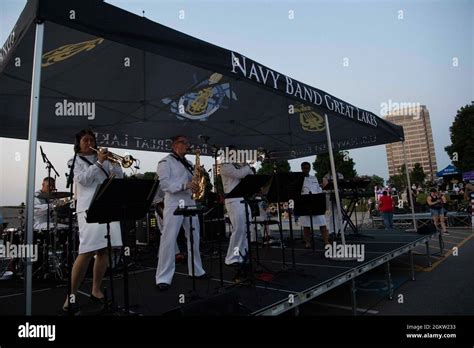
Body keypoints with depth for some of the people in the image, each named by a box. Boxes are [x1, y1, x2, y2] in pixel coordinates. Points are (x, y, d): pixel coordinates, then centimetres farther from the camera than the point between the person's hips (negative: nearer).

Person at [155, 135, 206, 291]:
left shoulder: (188, 164, 20)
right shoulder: (166, 162, -2)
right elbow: (164, 183, -13)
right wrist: (184, 185, -24)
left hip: (190, 203, 7)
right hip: (174, 204, -7)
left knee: (194, 238, 12)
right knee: (168, 240, -8)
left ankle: (196, 270, 26)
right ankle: (163, 278, -3)